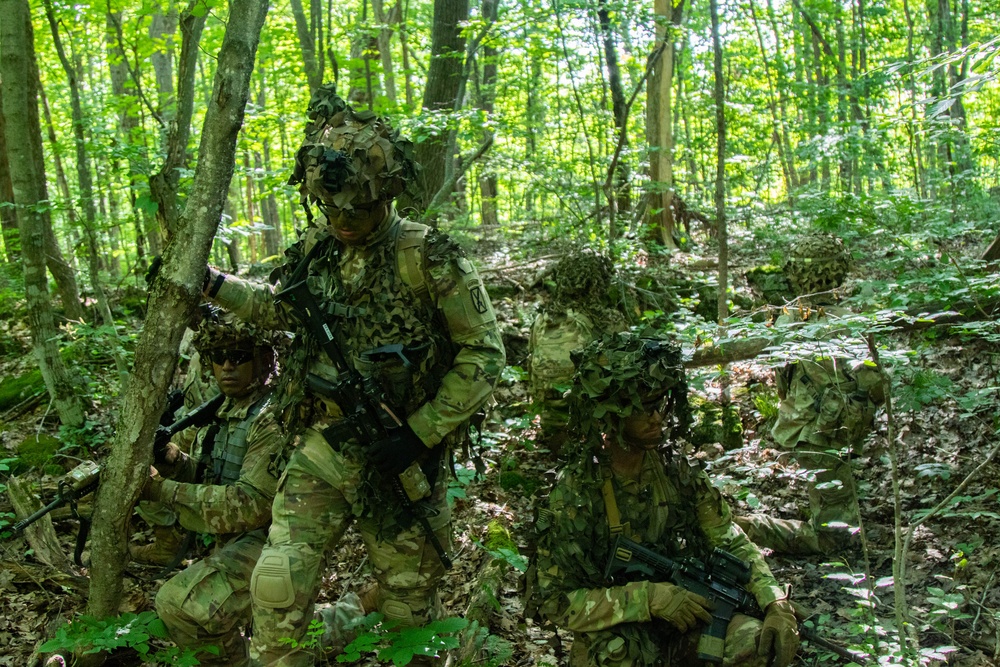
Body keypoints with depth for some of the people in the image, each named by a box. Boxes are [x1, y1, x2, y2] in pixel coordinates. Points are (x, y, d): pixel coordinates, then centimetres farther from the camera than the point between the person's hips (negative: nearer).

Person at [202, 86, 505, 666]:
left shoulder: (429, 258, -14)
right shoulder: (314, 250, 2)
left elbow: (484, 355, -12)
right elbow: (282, 309, 23)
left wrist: (420, 434, -17)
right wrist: (208, 283, 15)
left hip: (398, 459, -4)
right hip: (320, 450, 4)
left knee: (408, 608, 12)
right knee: (277, 588, -5)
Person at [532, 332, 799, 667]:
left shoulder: (678, 470, -2)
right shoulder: (573, 495, -16)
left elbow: (732, 544, 2)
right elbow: (555, 601, -16)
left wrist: (777, 604, -16)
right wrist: (647, 598, -26)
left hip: (689, 615, 4)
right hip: (617, 632, -4)